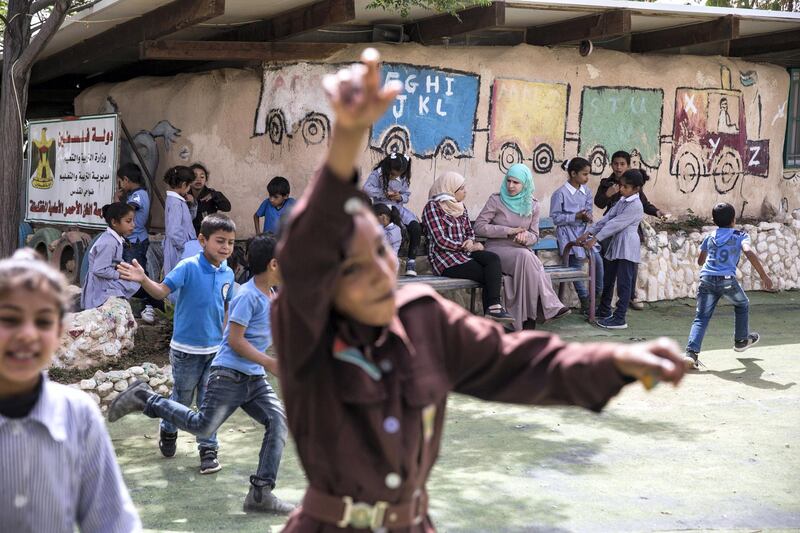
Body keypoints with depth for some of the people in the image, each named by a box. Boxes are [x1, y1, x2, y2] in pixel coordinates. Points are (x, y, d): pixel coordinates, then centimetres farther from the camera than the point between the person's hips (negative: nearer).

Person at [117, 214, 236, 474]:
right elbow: (162, 291, -24)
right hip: (187, 348, -4)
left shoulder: (227, 274, 1)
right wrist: (143, 279, -42)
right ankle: (168, 432, 40)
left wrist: (225, 336, 12)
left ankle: (209, 450, 17)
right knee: (182, 397, 13)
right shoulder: (189, 267, -15)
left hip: (215, 349, 4)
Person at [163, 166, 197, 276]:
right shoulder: (175, 203, -18)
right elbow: (174, 232, -25)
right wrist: (186, 247, -14)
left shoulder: (178, 200, 10)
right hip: (179, 251, -10)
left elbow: (188, 218, 25)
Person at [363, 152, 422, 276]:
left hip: (398, 207, 5)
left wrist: (400, 197, -13)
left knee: (416, 227, -19)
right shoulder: (378, 173, -5)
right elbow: (367, 189, -17)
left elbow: (407, 194, 11)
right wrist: (384, 194, -20)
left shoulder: (403, 178, 9)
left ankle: (411, 261, -12)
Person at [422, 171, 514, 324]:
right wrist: (467, 247, -10)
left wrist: (470, 241, -4)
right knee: (490, 274, -20)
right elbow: (441, 241, -14)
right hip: (445, 258, -7)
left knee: (493, 258, -23)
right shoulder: (433, 207, -6)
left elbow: (470, 231, 21)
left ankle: (493, 307, -28)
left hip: (463, 252, 7)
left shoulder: (460, 206, 18)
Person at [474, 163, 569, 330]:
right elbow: (479, 227, -8)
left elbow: (535, 235, 12)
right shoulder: (496, 200, -2)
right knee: (525, 256, -36)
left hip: (522, 251, 3)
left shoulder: (532, 205, 9)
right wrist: (509, 231, -12)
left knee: (527, 258, -35)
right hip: (497, 250, -3)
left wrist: (525, 237, -14)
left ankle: (529, 317, -40)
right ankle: (550, 307, -36)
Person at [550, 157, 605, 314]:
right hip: (568, 232, -5)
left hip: (584, 230, 5)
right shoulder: (560, 193, -11)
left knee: (598, 260, -11)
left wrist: (588, 216, -10)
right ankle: (585, 302, 1)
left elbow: (588, 211, 14)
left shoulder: (587, 192, 7)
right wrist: (576, 216, -19)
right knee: (576, 264, -11)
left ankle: (598, 295, 4)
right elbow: (556, 218, -11)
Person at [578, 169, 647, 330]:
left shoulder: (635, 206, -17)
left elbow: (615, 224, -21)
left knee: (623, 283, -4)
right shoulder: (622, 202, 11)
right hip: (615, 246, 9)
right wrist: (588, 233, -3)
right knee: (608, 280, 18)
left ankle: (619, 319, -1)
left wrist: (595, 239, -23)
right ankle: (604, 312, 32)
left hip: (627, 248, -9)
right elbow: (606, 219, 7)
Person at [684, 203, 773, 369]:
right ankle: (741, 340, 40)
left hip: (706, 279, 3)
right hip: (727, 280, -3)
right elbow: (749, 252, -12)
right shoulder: (740, 236, 8)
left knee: (701, 318, 2)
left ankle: (691, 352, -17)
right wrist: (763, 275, -12)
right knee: (742, 305, 28)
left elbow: (700, 261, 28)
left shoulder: (709, 237, 20)